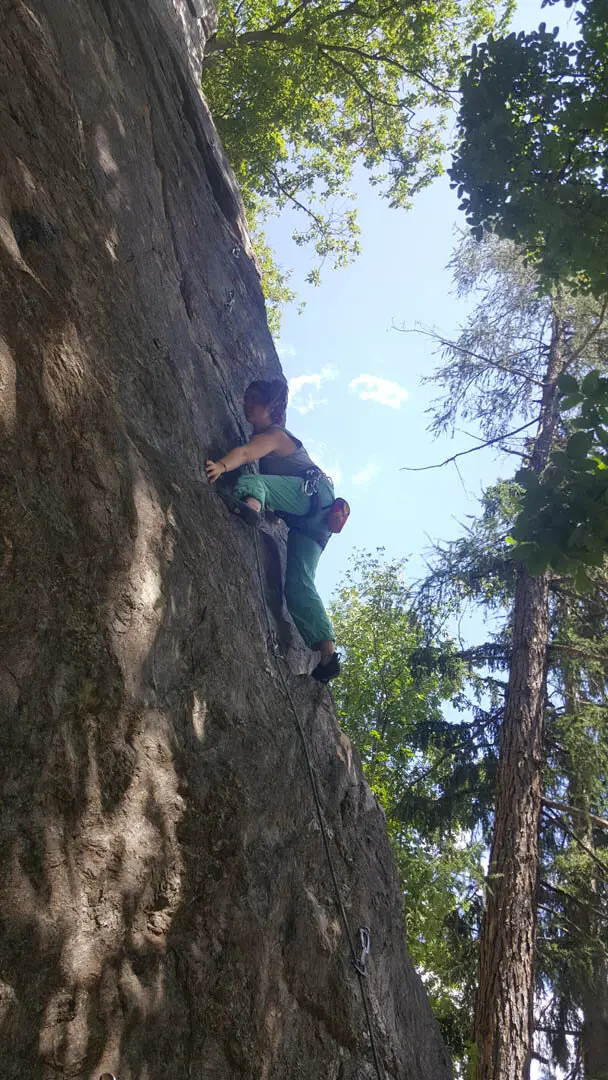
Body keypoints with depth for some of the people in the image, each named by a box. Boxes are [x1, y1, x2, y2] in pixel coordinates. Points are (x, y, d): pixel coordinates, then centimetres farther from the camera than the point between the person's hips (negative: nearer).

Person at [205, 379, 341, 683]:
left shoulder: (274, 434, -2)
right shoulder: (264, 435, 31)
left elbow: (245, 453, -22)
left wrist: (221, 465, -39)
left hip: (313, 492, -8)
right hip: (307, 519, 8)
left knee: (251, 480, -26)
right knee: (298, 581, -5)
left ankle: (250, 504, -62)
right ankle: (327, 654, -13)